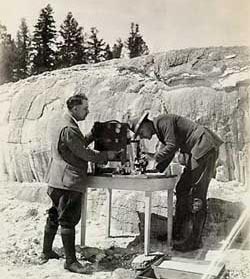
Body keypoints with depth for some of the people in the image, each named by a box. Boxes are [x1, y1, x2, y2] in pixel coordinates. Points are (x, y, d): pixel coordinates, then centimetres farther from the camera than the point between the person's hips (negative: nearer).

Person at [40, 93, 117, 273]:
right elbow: (84, 153, -18)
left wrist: (94, 134, 9)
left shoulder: (56, 121, 10)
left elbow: (79, 144, 15)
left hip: (56, 180, 11)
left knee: (54, 216, 20)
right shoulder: (68, 129, -22)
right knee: (68, 221, -2)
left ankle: (46, 252, 33)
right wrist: (106, 156, -7)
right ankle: (71, 261, 8)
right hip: (69, 181, -11)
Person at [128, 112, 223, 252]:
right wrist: (156, 170, 9)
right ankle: (179, 234, 18)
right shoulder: (160, 130, 18)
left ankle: (193, 241, -4)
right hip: (195, 153, 10)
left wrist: (155, 157, -9)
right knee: (182, 190, 10)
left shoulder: (163, 121, -11)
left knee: (196, 194, -10)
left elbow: (172, 146, -19)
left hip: (204, 149, -10)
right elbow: (168, 153, 20)